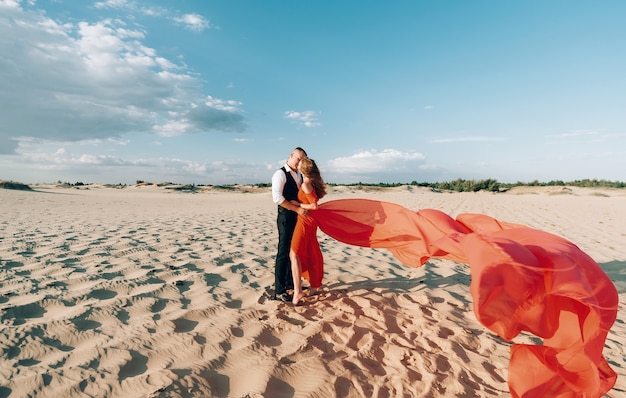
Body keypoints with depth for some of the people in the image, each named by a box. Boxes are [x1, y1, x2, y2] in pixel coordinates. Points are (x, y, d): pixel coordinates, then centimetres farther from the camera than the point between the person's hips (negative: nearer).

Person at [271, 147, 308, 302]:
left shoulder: (299, 175, 15)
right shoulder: (280, 174, -10)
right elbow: (277, 197, -21)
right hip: (286, 216, -8)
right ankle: (279, 291, 4)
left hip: (298, 216, 8)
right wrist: (297, 208, -20)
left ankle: (290, 282, 29)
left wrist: (298, 202, -9)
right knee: (284, 252, -5)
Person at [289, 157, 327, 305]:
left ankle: (298, 291, -8)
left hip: (305, 221, -9)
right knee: (310, 254, 18)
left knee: (294, 254, -7)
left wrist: (298, 205, -13)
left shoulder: (306, 184, -17)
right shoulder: (311, 183, 9)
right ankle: (316, 284, 30)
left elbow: (314, 205, -22)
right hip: (310, 221, 9)